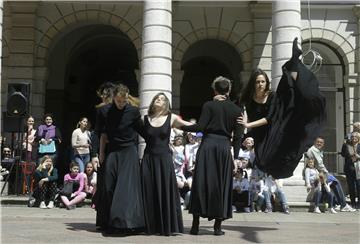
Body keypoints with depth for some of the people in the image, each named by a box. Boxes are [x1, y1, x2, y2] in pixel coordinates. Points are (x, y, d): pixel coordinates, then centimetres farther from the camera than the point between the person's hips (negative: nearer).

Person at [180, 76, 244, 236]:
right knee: (222, 185, 9)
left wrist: (182, 127, 5)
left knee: (201, 183, 5)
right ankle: (218, 226, 9)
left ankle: (196, 225, 7)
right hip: (225, 147, 2)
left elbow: (200, 127, -8)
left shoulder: (208, 105, 0)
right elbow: (238, 136, 3)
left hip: (208, 146, -1)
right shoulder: (236, 110, 7)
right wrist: (235, 158, 6)